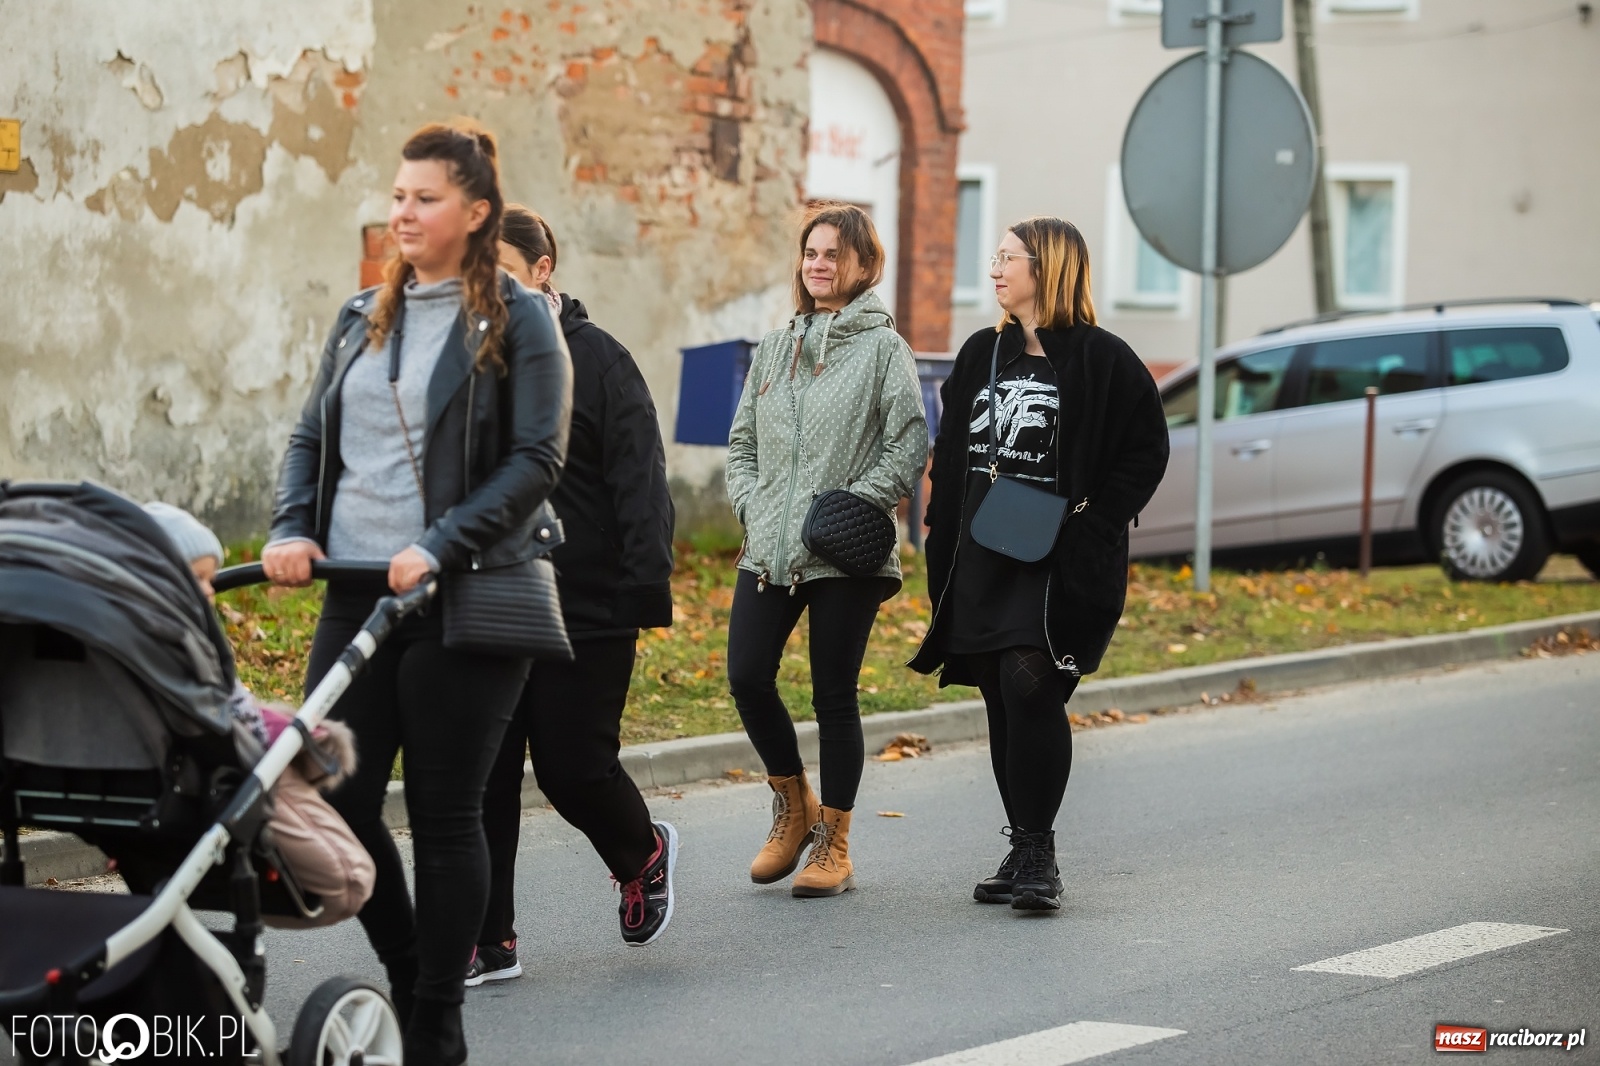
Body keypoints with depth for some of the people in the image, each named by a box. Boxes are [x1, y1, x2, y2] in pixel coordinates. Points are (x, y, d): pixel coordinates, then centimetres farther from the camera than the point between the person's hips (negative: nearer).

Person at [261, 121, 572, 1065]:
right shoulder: (363, 320, 14)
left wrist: (440, 545, -19)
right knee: (335, 800, 1)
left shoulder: (518, 321, -2)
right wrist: (292, 529, -3)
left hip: (463, 598, -5)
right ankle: (405, 976, 23)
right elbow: (312, 438, 17)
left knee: (445, 813, 0)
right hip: (357, 595, 5)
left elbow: (536, 460, -9)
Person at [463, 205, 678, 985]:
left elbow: (639, 481, -9)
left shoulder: (596, 358, -5)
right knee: (484, 772, 1)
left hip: (585, 605, -4)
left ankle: (643, 855, 32)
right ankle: (489, 943, 8)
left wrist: (647, 587, -16)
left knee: (573, 765, -1)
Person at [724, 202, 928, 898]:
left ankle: (833, 844, 12)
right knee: (747, 678, -6)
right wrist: (750, 502, 4)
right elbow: (742, 440, 20)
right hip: (768, 549, 5)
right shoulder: (773, 348, 15)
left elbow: (910, 445, -5)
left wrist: (855, 504, -14)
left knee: (834, 696, 0)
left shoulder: (882, 346, -1)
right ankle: (793, 805, 17)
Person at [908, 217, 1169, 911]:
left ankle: (1037, 853, -12)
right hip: (983, 563, 6)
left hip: (1060, 564, -6)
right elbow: (949, 457, 20)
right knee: (1003, 703, 7)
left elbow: (1146, 451, -3)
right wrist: (943, 551, 12)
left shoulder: (1100, 359, -4)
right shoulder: (982, 355, 15)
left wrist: (1088, 523, -12)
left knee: (1029, 686, -19)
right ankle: (1024, 853, 16)